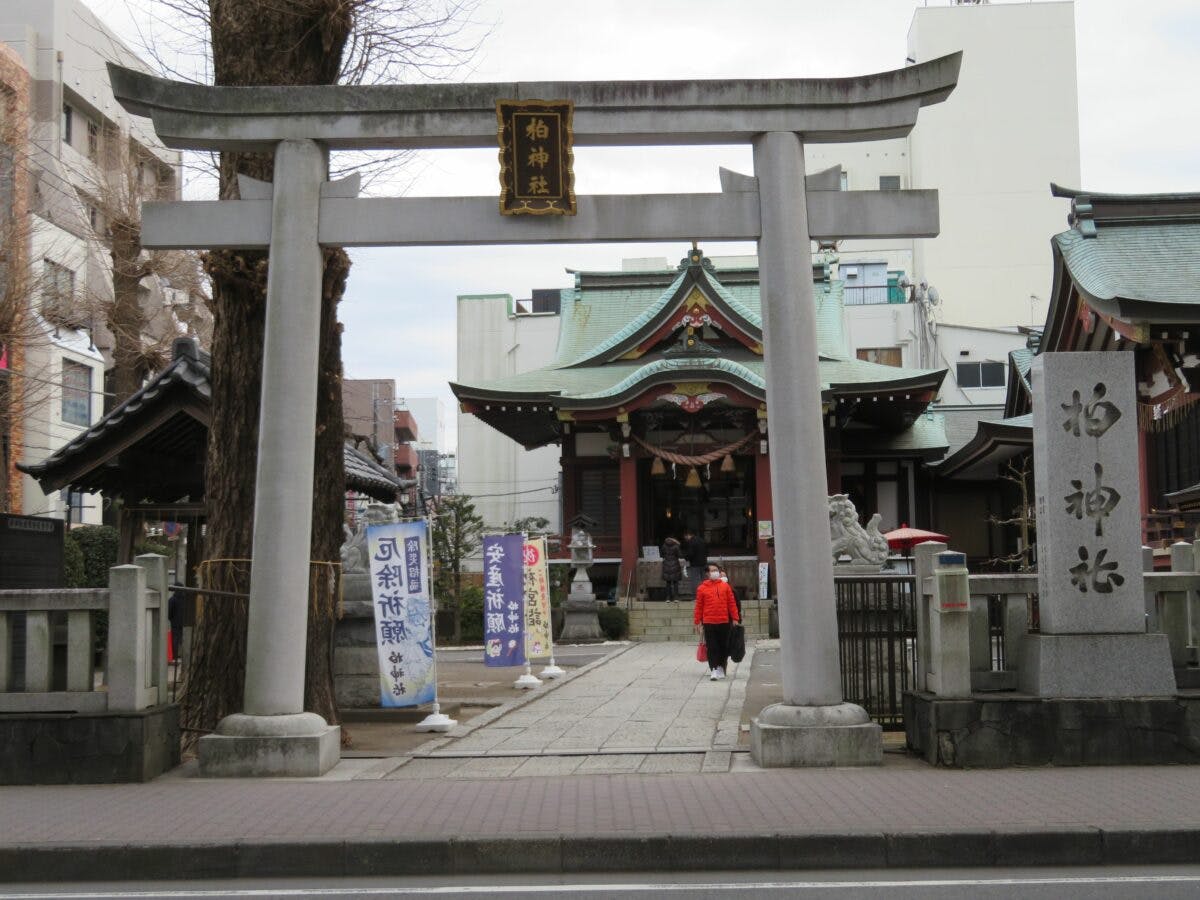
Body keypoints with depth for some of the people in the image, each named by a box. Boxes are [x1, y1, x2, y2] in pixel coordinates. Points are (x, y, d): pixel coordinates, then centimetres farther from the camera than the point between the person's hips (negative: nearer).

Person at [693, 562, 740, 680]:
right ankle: (714, 670, 0)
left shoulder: (725, 586, 6)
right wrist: (697, 622, 4)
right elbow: (699, 606, 4)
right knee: (712, 647, -3)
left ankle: (721, 668, 21)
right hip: (709, 623, -2)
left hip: (724, 622, 2)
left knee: (724, 646, 8)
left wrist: (735, 618, 3)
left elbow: (732, 603, 7)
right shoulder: (702, 588, 2)